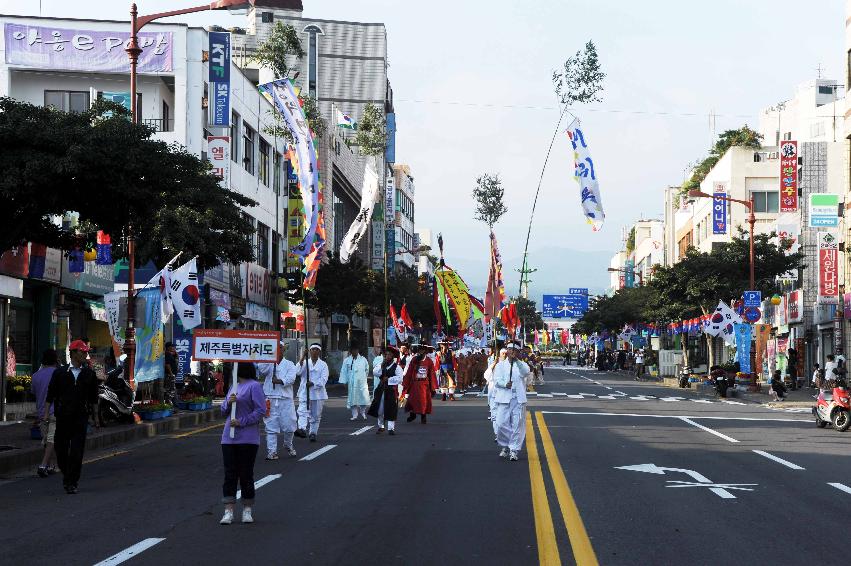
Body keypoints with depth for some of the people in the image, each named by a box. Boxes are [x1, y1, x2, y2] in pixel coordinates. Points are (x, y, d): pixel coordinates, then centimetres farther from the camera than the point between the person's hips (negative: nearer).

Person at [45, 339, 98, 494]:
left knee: (77, 452, -7)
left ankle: (72, 483, -3)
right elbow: (50, 396, 5)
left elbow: (93, 397, 15)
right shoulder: (60, 373, 3)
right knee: (60, 449, 7)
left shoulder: (89, 374, 8)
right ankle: (67, 474, 31)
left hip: (81, 417, 0)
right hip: (62, 417, 0)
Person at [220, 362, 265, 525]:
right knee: (229, 474, 2)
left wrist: (242, 422, -18)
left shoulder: (254, 386, -6)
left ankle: (247, 511, 11)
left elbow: (261, 410, -13)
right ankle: (228, 511, 1)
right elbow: (223, 411, 17)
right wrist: (228, 403, -5)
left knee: (246, 474, 1)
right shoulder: (234, 387, 17)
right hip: (229, 437, 7)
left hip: (248, 438, -6)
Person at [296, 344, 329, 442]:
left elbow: (323, 379, -4)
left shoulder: (323, 365, 7)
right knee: (303, 412, -19)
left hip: (318, 393, 1)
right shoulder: (305, 363, 10)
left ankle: (313, 433, 18)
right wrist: (302, 360, -18)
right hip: (305, 392, 0)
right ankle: (302, 429, -36)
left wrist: (313, 383, -19)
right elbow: (298, 372, -8)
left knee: (316, 415, 7)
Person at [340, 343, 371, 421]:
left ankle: (362, 412, 17)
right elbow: (343, 371, 4)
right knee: (353, 399, 1)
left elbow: (367, 370, 19)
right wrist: (344, 381, -2)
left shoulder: (363, 360, 6)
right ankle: (354, 415, 9)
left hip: (362, 382, 0)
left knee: (364, 398, -6)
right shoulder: (347, 360, 4)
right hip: (352, 383, 0)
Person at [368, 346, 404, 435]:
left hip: (391, 390, -4)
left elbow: (399, 378, -15)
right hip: (381, 390, 4)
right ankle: (381, 426, 25)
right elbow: (375, 373, -4)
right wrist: (381, 366, -15)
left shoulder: (397, 367, -4)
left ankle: (391, 428, 3)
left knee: (391, 410, -3)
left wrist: (388, 379, -14)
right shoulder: (381, 365, 10)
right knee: (380, 409, 9)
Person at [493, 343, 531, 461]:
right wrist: (505, 384, -20)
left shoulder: (521, 364, 11)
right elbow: (496, 380, 0)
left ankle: (514, 450, 2)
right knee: (501, 424, -6)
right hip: (504, 398, 0)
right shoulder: (500, 365, 12)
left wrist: (516, 360, -26)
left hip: (519, 398, 0)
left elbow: (526, 372, -13)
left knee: (517, 425, -3)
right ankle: (504, 447, 15)